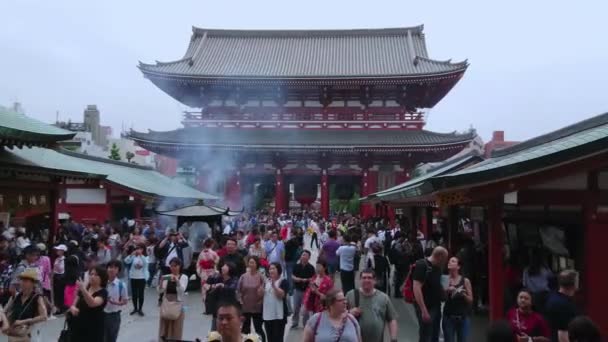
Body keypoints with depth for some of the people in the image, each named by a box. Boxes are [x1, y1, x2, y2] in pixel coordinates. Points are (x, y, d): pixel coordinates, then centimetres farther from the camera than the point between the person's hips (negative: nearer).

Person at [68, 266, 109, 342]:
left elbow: (92, 303, -32)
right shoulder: (84, 289, 8)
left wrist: (83, 289, -43)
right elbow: (73, 305, 10)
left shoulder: (102, 292, -12)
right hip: (78, 328, 6)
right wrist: (73, 308, -14)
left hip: (93, 330, -6)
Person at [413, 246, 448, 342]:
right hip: (426, 308, -9)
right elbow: (416, 288, -24)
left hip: (436, 307, 9)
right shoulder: (421, 265, -17)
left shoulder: (437, 267, 10)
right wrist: (424, 310, -26)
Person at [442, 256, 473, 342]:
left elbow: (470, 300, 4)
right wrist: (446, 291, -16)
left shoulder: (465, 281, 0)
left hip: (463, 317, 0)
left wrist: (464, 295, -16)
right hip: (448, 316, 0)